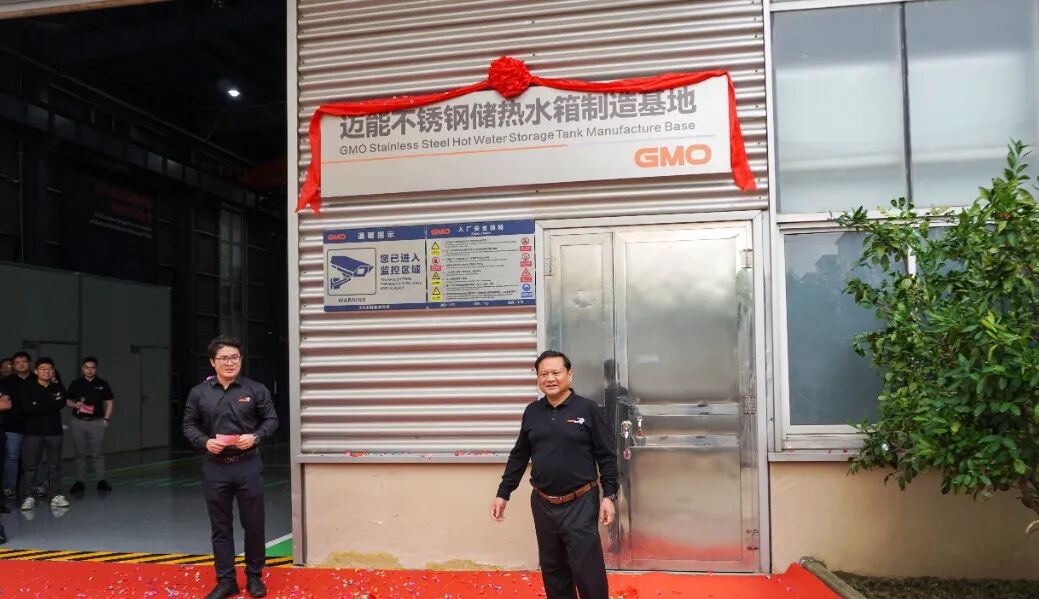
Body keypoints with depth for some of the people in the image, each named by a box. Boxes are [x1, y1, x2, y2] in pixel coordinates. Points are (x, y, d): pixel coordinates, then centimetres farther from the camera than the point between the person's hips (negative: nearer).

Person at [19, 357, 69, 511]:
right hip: (33, 431, -2)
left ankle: (56, 495, 9)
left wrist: (39, 406, -10)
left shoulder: (59, 388, 9)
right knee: (30, 465, -1)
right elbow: (28, 408, -13)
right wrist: (51, 404, -9)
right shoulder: (28, 388, 2)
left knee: (55, 464, 5)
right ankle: (28, 497, 5)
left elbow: (61, 404, -9)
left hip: (54, 431, 2)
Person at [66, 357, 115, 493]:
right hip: (78, 422, 1)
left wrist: (106, 418, 0)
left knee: (98, 453, 2)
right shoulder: (75, 384, 5)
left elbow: (109, 402, 8)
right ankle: (79, 482, 12)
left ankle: (101, 480, 7)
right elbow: (68, 401, 10)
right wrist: (75, 405, -11)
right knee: (80, 453, 6)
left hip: (97, 422, -1)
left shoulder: (103, 384, 4)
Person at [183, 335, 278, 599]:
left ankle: (254, 576, 24)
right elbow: (189, 425, 7)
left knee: (254, 524, 7)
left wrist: (255, 437, -15)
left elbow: (271, 420, 3)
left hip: (248, 466, -1)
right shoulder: (199, 393, 0)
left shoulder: (256, 390, -2)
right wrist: (205, 442, -11)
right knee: (220, 527, 10)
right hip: (215, 468, 1)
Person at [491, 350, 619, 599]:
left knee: (587, 569, -2)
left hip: (580, 504, -4)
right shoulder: (532, 412, 5)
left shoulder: (588, 409, -7)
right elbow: (519, 456, 12)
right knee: (552, 569, 14)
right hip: (542, 504, 4)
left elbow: (607, 456, -5)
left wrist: (609, 496, -10)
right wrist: (503, 493, 11)